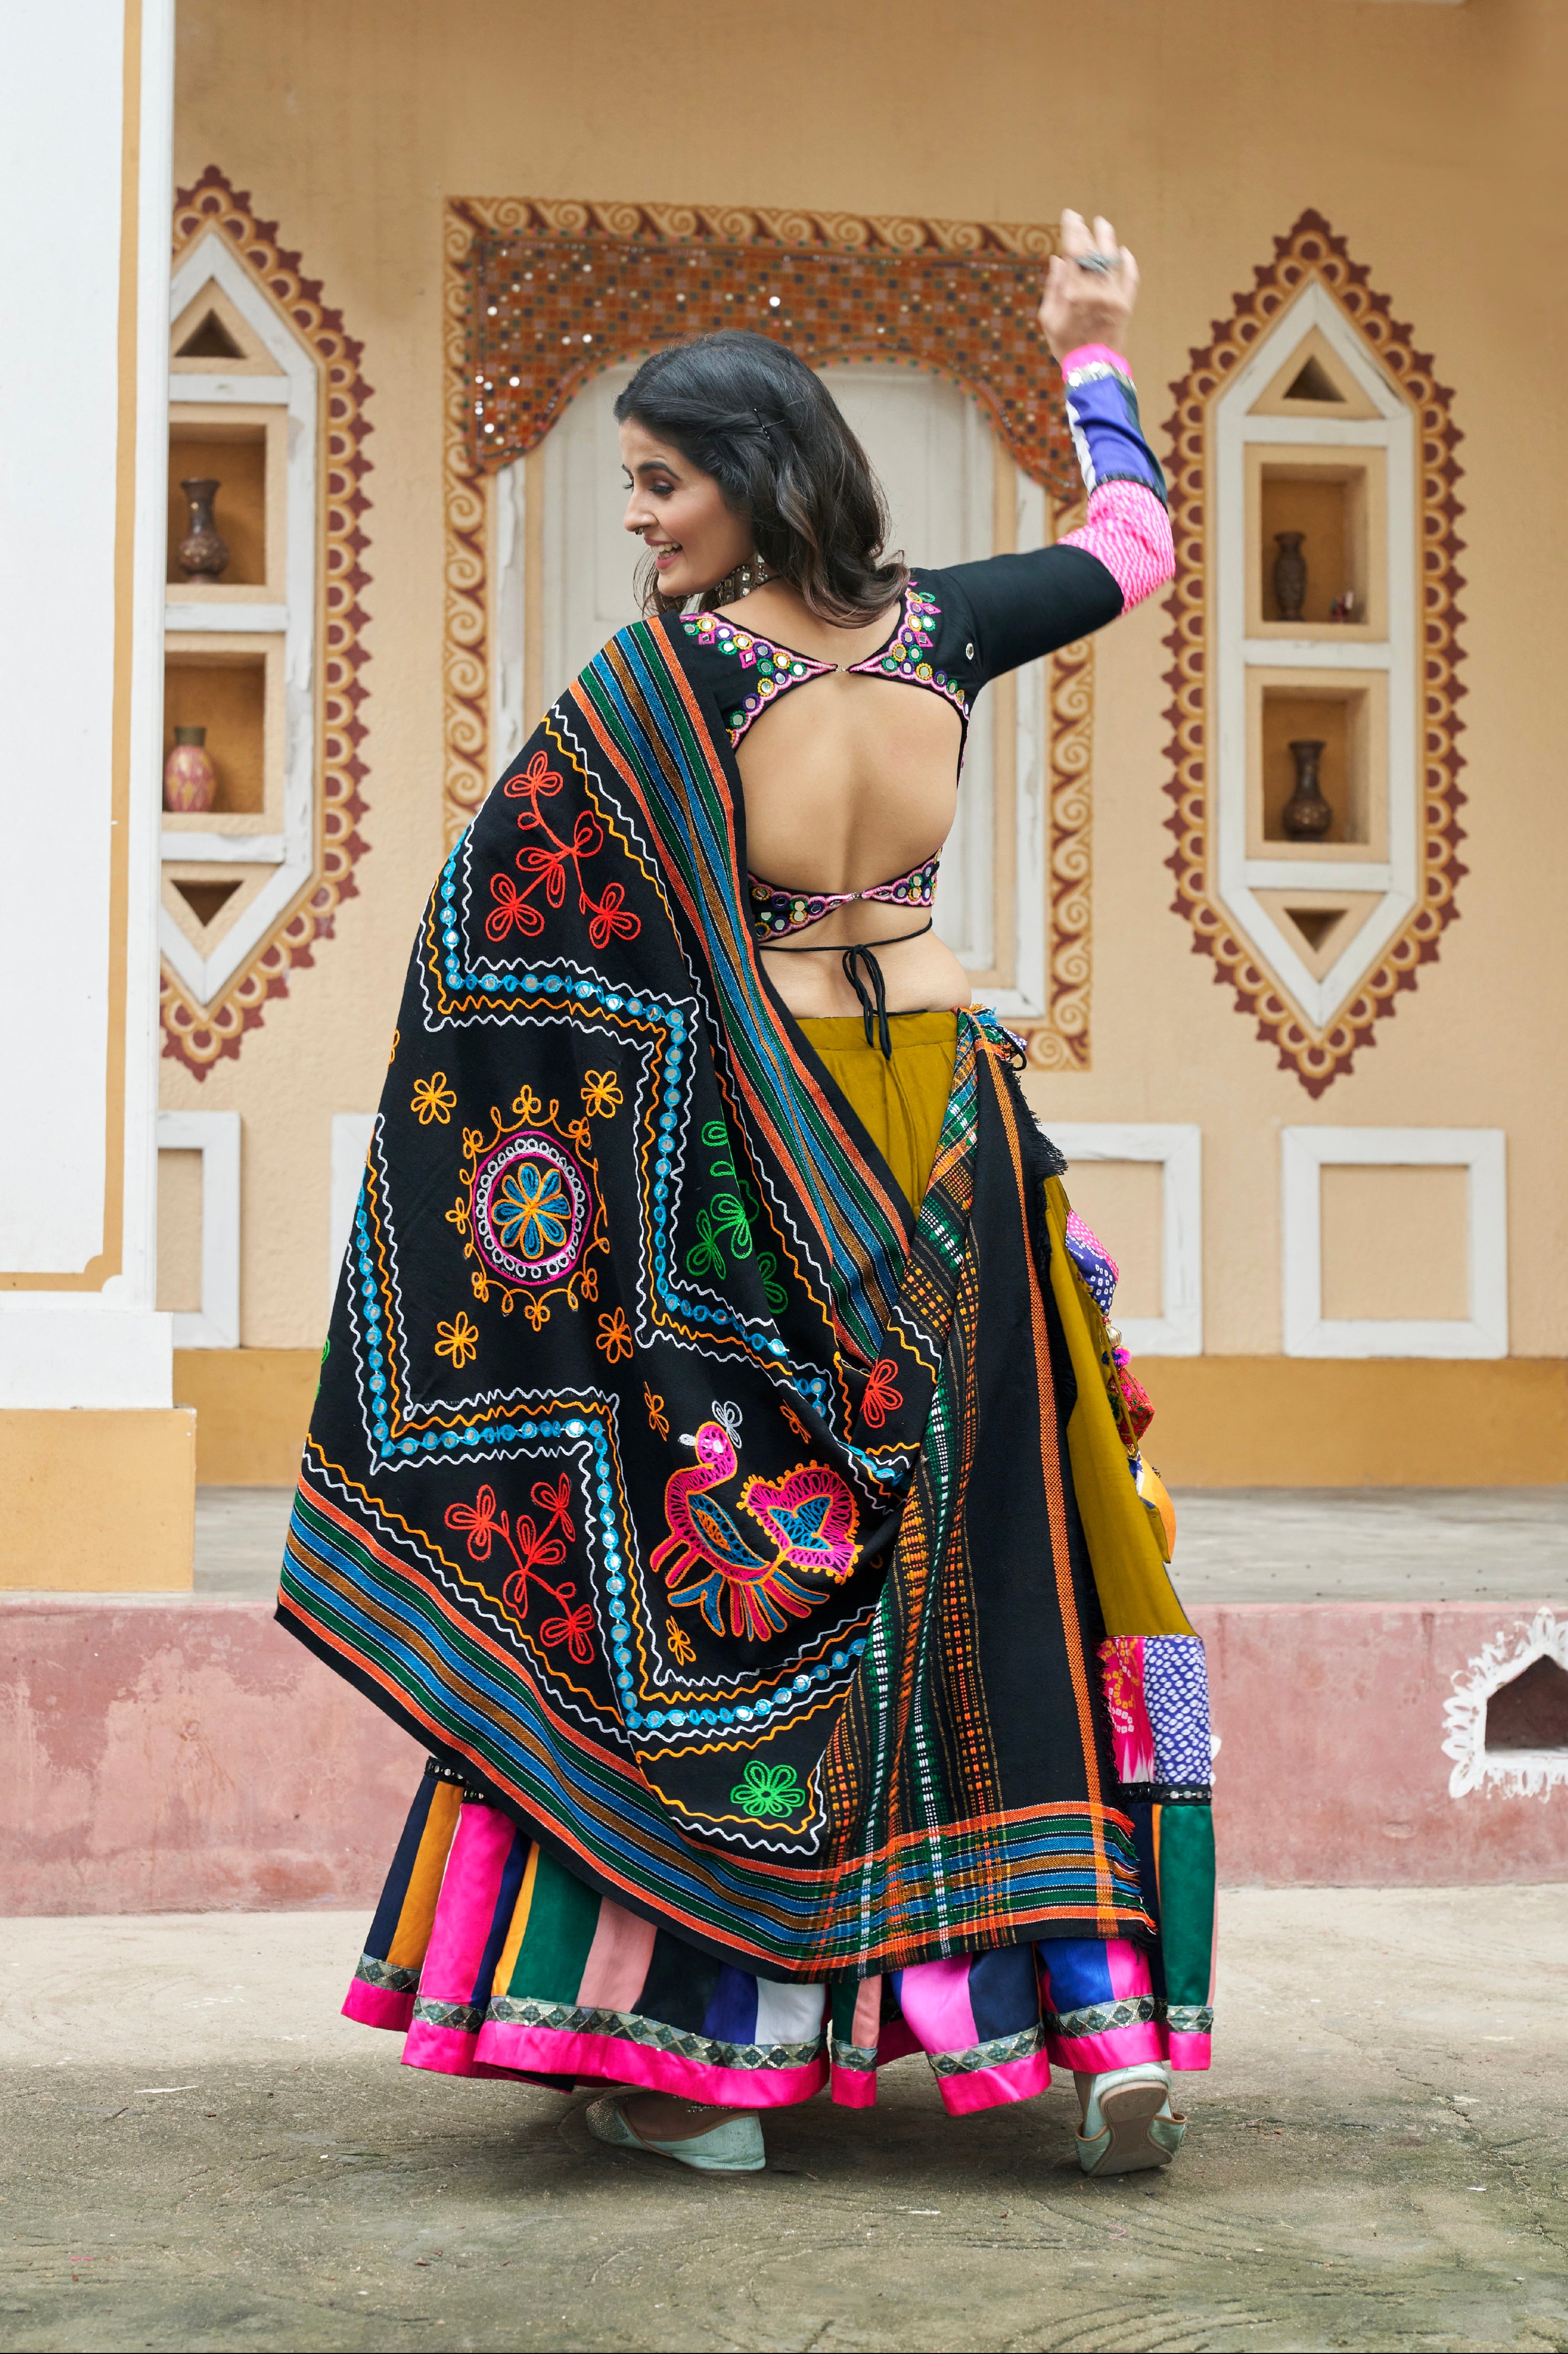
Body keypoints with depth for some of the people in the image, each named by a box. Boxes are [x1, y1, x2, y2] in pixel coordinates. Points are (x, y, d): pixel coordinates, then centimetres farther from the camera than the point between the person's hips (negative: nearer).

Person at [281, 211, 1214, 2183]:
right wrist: (1092, 353, 32)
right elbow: (1131, 543, 19)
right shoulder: (938, 630, -1)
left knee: (702, 1569, 6)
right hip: (949, 1123, 4)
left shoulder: (665, 675, -15)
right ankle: (1112, 2020, 9)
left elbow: (499, 926, -13)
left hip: (759, 1151, -4)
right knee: (1012, 1554, 11)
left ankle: (699, 2050, 8)